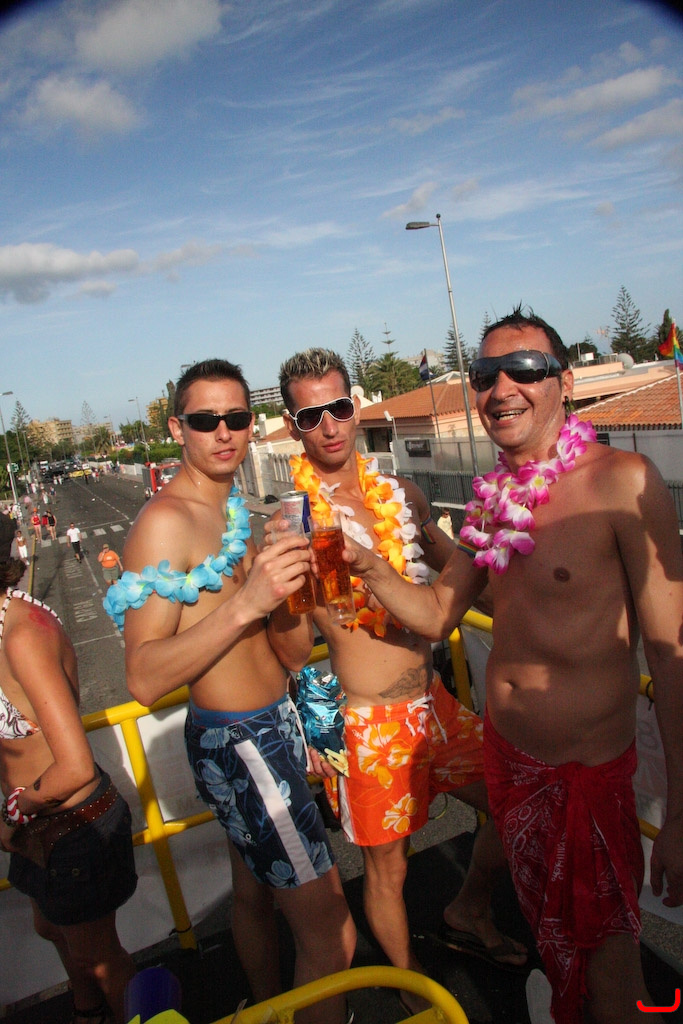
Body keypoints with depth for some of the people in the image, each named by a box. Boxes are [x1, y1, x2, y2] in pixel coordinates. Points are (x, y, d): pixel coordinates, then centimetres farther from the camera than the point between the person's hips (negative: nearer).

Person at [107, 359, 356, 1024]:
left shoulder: (232, 512, 10)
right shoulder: (165, 521, -18)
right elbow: (144, 681, -26)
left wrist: (288, 589, -8)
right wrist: (245, 603, -34)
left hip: (268, 730, 9)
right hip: (239, 743, -9)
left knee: (253, 895, 26)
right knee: (328, 931, -1)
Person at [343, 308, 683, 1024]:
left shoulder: (621, 481, -20)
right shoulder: (497, 496, 1)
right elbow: (436, 613, 7)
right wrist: (368, 568, -11)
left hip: (586, 773, -6)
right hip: (504, 751, 6)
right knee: (550, 939, 26)